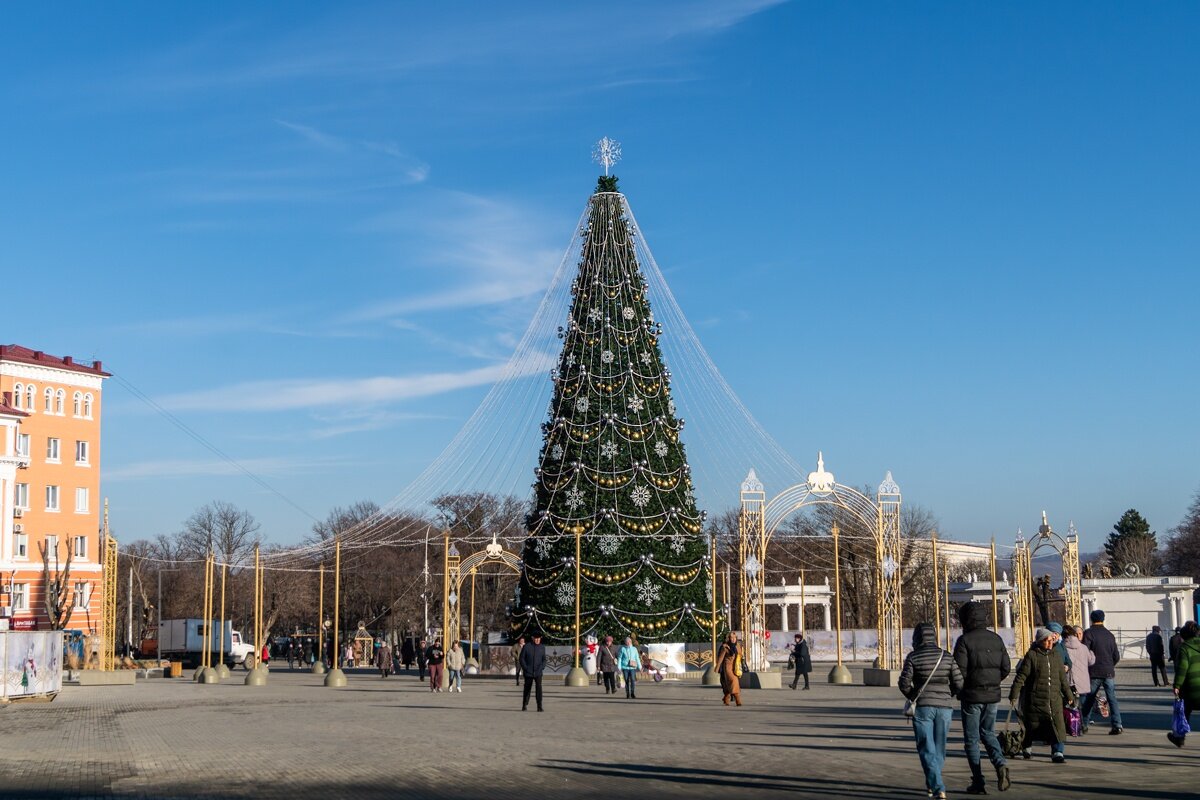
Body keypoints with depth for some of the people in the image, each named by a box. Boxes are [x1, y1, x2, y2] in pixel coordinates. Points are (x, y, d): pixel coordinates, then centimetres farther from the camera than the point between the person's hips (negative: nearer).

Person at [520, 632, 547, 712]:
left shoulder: (542, 647, 5)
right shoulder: (526, 646, -3)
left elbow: (544, 660, 9)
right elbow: (522, 658, 0)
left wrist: (541, 668, -7)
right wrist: (525, 668, -9)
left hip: (538, 673, 1)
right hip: (528, 672, -1)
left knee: (539, 688, -14)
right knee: (527, 689, 9)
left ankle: (539, 706, -14)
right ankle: (524, 705, 25)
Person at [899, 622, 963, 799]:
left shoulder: (913, 657, -5)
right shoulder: (947, 657, 2)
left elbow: (904, 683, -7)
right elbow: (959, 684, -1)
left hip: (922, 707, -3)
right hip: (945, 707, 3)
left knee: (927, 750, 0)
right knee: (939, 748, 16)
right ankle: (931, 784, 28)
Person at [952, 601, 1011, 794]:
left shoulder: (964, 640, -11)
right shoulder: (996, 639, 5)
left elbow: (960, 670, -17)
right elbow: (1006, 668, 4)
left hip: (971, 695, -5)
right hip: (993, 695, 5)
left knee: (971, 739, 5)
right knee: (988, 733, 19)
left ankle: (978, 782, 3)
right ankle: (1000, 764, -6)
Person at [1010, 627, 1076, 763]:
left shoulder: (1056, 655, 10)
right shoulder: (1031, 655, -6)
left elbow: (1063, 679, 19)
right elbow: (1021, 676, -7)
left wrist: (1069, 695, 20)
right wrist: (1013, 695, -10)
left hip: (1054, 699, 4)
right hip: (1035, 699, -4)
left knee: (1058, 725, -10)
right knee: (1031, 725, 8)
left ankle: (1058, 752, -9)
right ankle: (1025, 747, 32)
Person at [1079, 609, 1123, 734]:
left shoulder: (1088, 633, -6)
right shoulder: (1110, 635, 9)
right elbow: (1116, 656, 12)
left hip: (1094, 672, -3)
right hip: (1108, 672, 3)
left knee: (1089, 698, 7)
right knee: (1112, 699, 3)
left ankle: (1084, 724, 9)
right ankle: (1117, 725, -6)